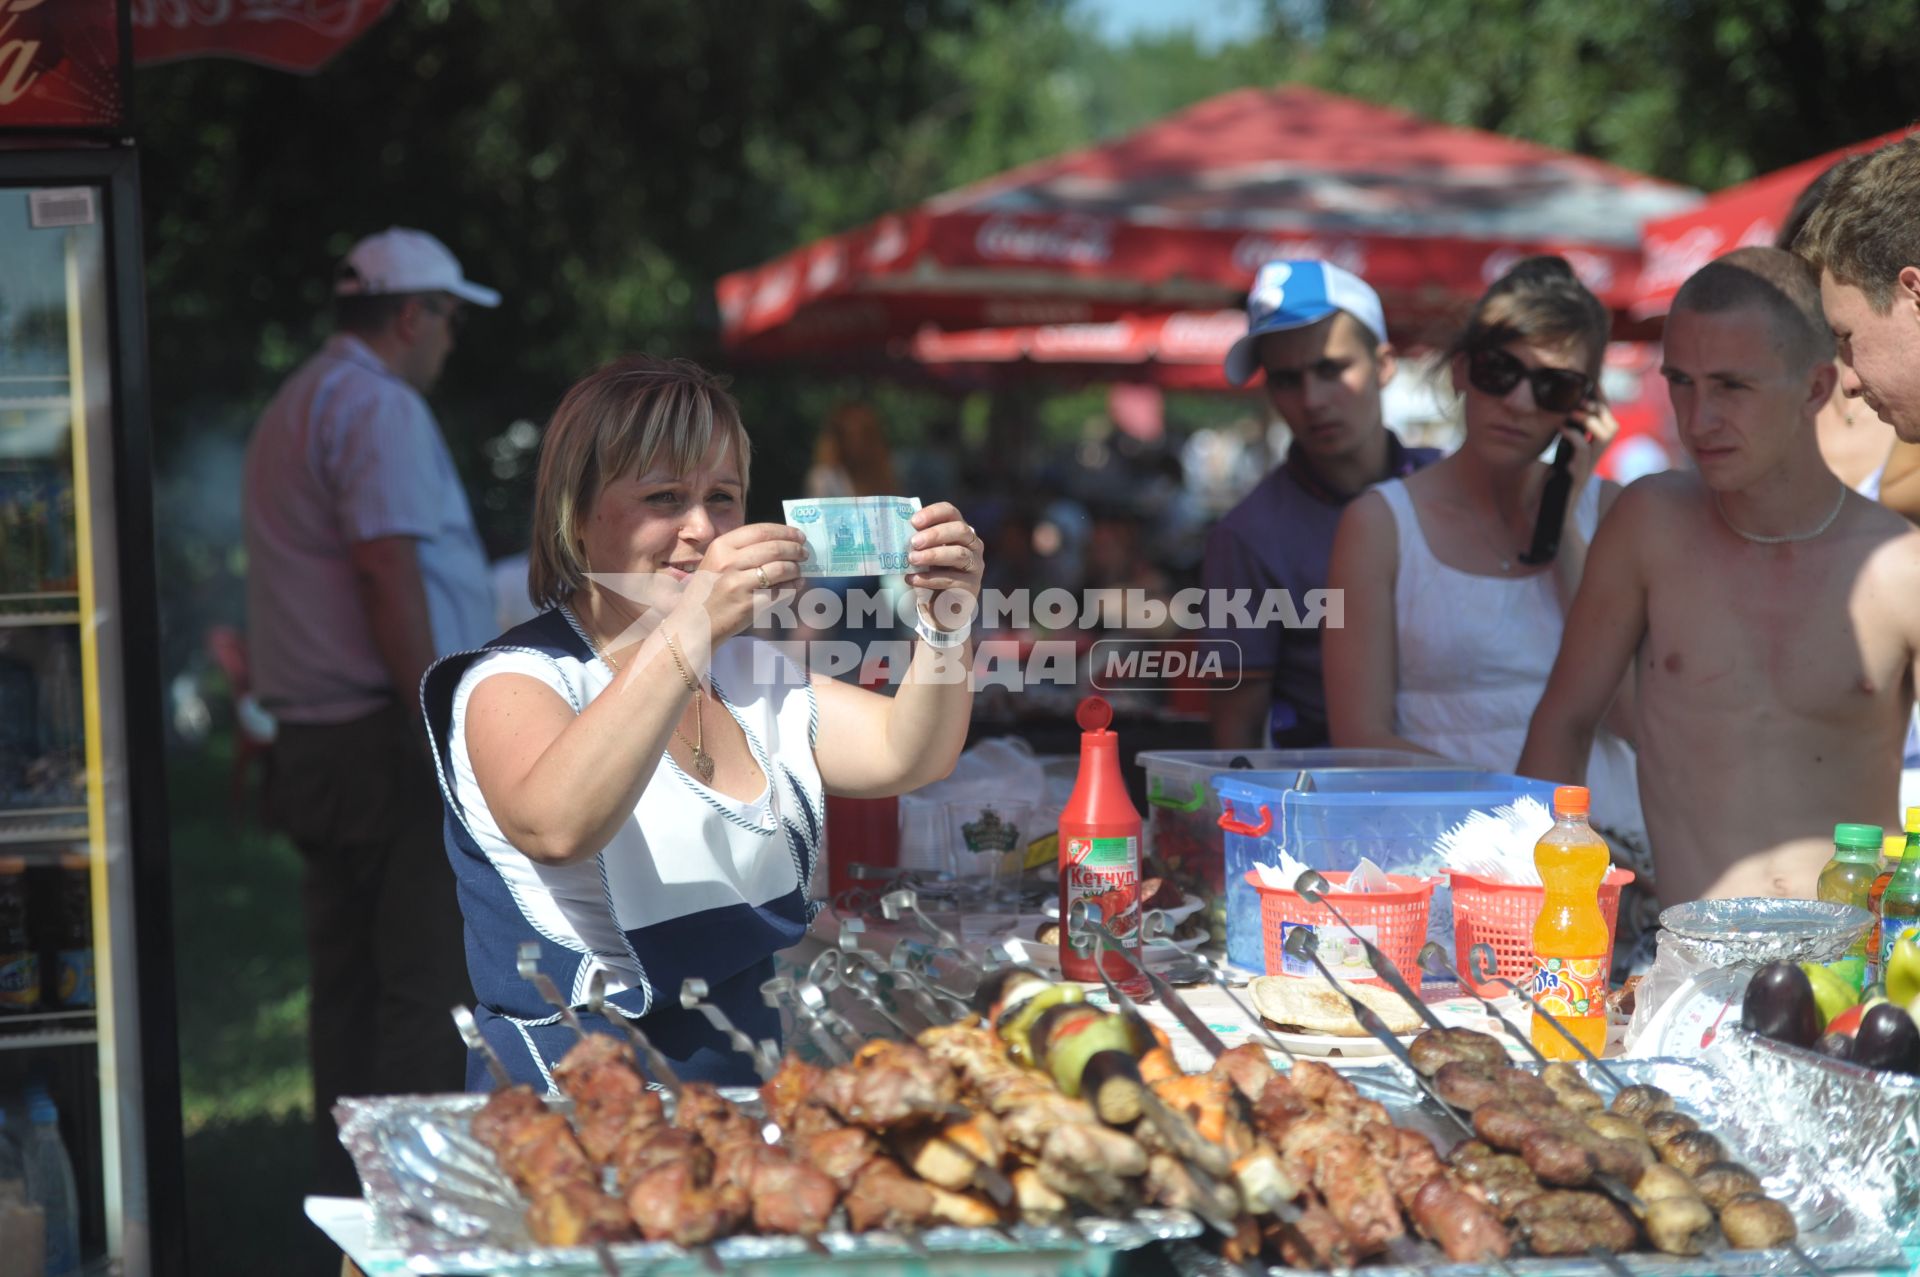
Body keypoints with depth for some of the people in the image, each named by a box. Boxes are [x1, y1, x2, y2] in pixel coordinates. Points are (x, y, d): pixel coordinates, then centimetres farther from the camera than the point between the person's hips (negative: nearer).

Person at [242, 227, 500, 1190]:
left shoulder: (291, 408, 21)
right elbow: (387, 573, -20)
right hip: (387, 738, -10)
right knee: (422, 986, -7)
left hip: (313, 740, 10)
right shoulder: (379, 407, -11)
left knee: (347, 984, 12)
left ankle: (347, 1196, 16)